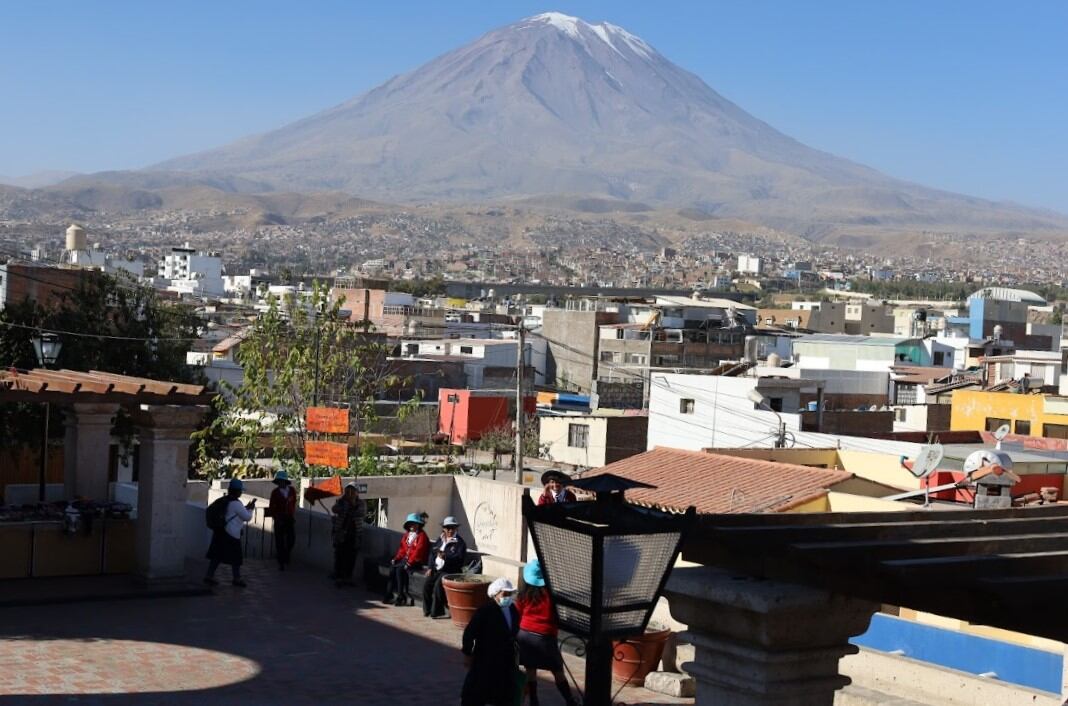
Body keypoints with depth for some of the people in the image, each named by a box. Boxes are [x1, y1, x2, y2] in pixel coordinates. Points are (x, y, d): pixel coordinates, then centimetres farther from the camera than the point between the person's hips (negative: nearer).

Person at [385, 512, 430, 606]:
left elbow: (418, 551, -18)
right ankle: (390, 593, -14)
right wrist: (396, 558, 3)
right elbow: (402, 548, 17)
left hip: (416, 562, -7)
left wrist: (409, 562, -24)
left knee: (399, 568, -28)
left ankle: (401, 596, -22)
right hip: (406, 559, 7)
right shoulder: (407, 534, 16)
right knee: (392, 567, -17)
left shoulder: (422, 536, -9)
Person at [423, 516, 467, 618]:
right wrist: (430, 568, 7)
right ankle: (428, 610, -3)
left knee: (438, 585, -29)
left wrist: (445, 557, -27)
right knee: (426, 585, -18)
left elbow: (460, 559, -16)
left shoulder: (460, 542, -5)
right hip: (436, 570, 6)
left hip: (450, 571, -6)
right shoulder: (440, 539, 16)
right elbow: (433, 554, 20)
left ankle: (436, 612, -17)